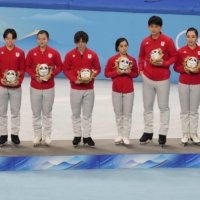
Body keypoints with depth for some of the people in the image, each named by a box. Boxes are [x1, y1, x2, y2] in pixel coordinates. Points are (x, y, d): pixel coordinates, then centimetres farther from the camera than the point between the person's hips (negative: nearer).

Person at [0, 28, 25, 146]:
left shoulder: (20, 52, 2)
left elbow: (23, 69, 0)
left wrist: (19, 80, -15)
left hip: (16, 87, 0)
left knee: (16, 112, 5)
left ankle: (15, 135, 12)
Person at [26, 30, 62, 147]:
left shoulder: (54, 53, -4)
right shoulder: (31, 52, -2)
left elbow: (60, 67, 1)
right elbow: (27, 67, 3)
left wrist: (51, 74, -14)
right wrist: (34, 76, -12)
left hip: (49, 87, -1)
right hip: (35, 87, 1)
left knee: (47, 112, 6)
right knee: (36, 113, 5)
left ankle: (47, 135, 13)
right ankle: (37, 135, 13)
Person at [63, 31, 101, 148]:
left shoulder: (93, 55, -2)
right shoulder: (70, 55, -3)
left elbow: (98, 69, 4)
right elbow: (66, 70, -1)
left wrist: (91, 77, -15)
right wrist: (74, 79, -16)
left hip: (89, 89, 0)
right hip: (75, 89, 0)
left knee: (87, 114, 5)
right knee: (76, 114, 7)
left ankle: (87, 137, 11)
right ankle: (77, 136, 16)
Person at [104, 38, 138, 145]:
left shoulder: (132, 60, -1)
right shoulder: (112, 59, -4)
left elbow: (136, 73, 5)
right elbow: (106, 73, -2)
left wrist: (129, 72, -15)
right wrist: (117, 72, -16)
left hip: (129, 91, 0)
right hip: (116, 90, 0)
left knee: (127, 114, 1)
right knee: (118, 114, 9)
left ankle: (126, 136, 5)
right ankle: (120, 135, 18)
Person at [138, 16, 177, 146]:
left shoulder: (167, 41, -9)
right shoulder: (145, 42, 2)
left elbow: (174, 57, -5)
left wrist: (163, 63, -18)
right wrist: (141, 69, 1)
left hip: (163, 79, -3)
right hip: (147, 78, 4)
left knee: (163, 107, 4)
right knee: (148, 106, 9)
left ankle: (163, 134, 8)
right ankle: (148, 132, 18)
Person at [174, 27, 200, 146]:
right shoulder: (181, 51, -2)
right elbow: (176, 67, 1)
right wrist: (184, 69, -17)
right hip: (183, 84, 1)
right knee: (185, 110, 5)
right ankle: (185, 133, 11)